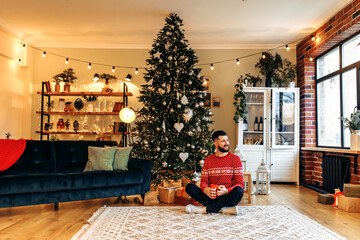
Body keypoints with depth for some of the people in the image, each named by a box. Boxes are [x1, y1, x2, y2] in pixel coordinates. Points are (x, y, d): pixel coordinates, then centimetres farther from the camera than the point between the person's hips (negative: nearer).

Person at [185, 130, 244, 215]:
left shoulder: (235, 159, 3)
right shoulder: (208, 160, 11)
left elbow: (240, 183, -2)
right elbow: (204, 181, 6)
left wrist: (227, 191, -23)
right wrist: (206, 190, -19)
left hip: (227, 197, -2)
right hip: (212, 196, 2)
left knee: (238, 191, -34)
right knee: (189, 187, -20)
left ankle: (205, 209, -26)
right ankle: (224, 209, -29)